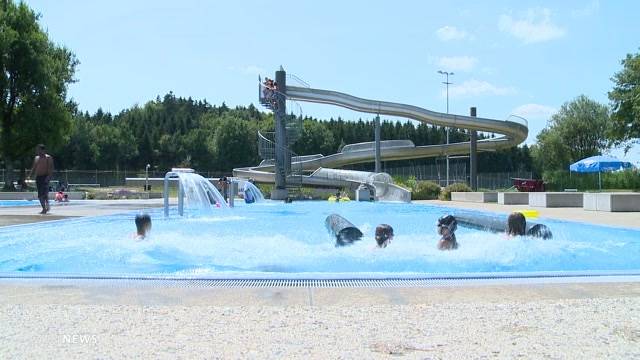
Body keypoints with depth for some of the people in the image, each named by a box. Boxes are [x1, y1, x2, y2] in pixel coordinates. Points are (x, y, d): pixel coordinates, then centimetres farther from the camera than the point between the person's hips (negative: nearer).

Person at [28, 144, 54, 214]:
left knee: (44, 192, -20)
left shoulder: (48, 158, -3)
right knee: (40, 195, 5)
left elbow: (51, 168, -11)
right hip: (38, 177, 7)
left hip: (45, 177, -7)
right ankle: (44, 208, 11)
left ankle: (47, 205, -10)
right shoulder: (36, 158, 17)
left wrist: (49, 176, -23)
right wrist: (30, 176, 8)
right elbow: (34, 168, 20)